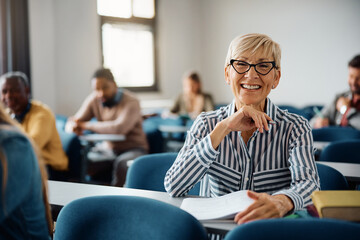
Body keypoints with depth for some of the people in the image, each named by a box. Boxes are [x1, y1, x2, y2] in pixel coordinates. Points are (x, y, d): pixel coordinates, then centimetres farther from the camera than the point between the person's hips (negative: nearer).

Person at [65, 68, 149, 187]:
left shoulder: (131, 102, -18)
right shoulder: (93, 100, -1)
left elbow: (120, 128, -35)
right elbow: (71, 123, 1)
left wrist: (86, 125, -26)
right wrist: (73, 127, -26)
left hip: (133, 149, -5)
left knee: (122, 163, -37)